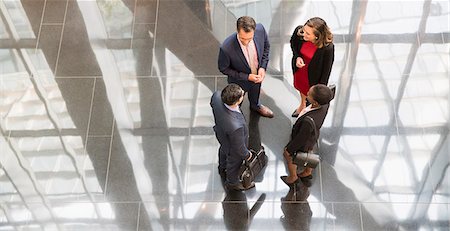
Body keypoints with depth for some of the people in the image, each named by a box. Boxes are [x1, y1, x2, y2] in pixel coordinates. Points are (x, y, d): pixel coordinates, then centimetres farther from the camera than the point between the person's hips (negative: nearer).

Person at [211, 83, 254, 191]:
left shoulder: (217, 96, -36)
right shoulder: (236, 126, -49)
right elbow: (238, 147, -27)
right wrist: (247, 155, -8)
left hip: (221, 134, 6)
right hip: (232, 149, -6)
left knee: (224, 150, 38)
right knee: (234, 163, 28)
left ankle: (222, 168, 72)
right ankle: (232, 182, 61)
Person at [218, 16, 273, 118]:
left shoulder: (260, 30, -32)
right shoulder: (226, 48, -42)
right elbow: (223, 68, -22)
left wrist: (263, 67, -18)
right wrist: (247, 77, -26)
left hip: (257, 75, 4)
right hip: (240, 81, -4)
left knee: (256, 93, 37)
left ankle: (255, 105, 70)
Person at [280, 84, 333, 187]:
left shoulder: (309, 121, -48)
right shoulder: (325, 104, -29)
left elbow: (301, 138, -30)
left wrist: (289, 150, -13)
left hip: (303, 143, -6)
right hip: (313, 136, 6)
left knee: (288, 155, 24)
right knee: (308, 153, 34)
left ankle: (293, 177, 51)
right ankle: (307, 173, 62)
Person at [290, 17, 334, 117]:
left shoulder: (328, 48, -40)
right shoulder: (299, 31, -30)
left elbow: (327, 69, -22)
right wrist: (297, 57, -22)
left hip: (313, 75, -5)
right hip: (299, 69, 5)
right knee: (301, 87, 35)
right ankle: (302, 105, 69)